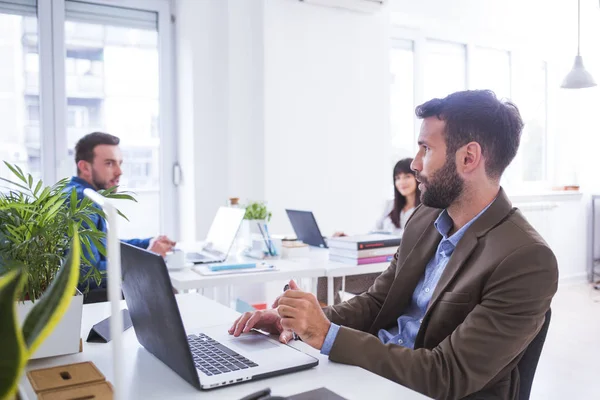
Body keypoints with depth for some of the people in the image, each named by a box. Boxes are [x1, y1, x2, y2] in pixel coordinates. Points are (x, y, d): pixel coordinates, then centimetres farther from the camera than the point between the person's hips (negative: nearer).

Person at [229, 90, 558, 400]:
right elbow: (376, 302, 7)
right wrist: (297, 320, -9)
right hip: (367, 373, 6)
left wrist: (327, 335, -23)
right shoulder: (424, 219, 2)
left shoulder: (527, 261, -21)